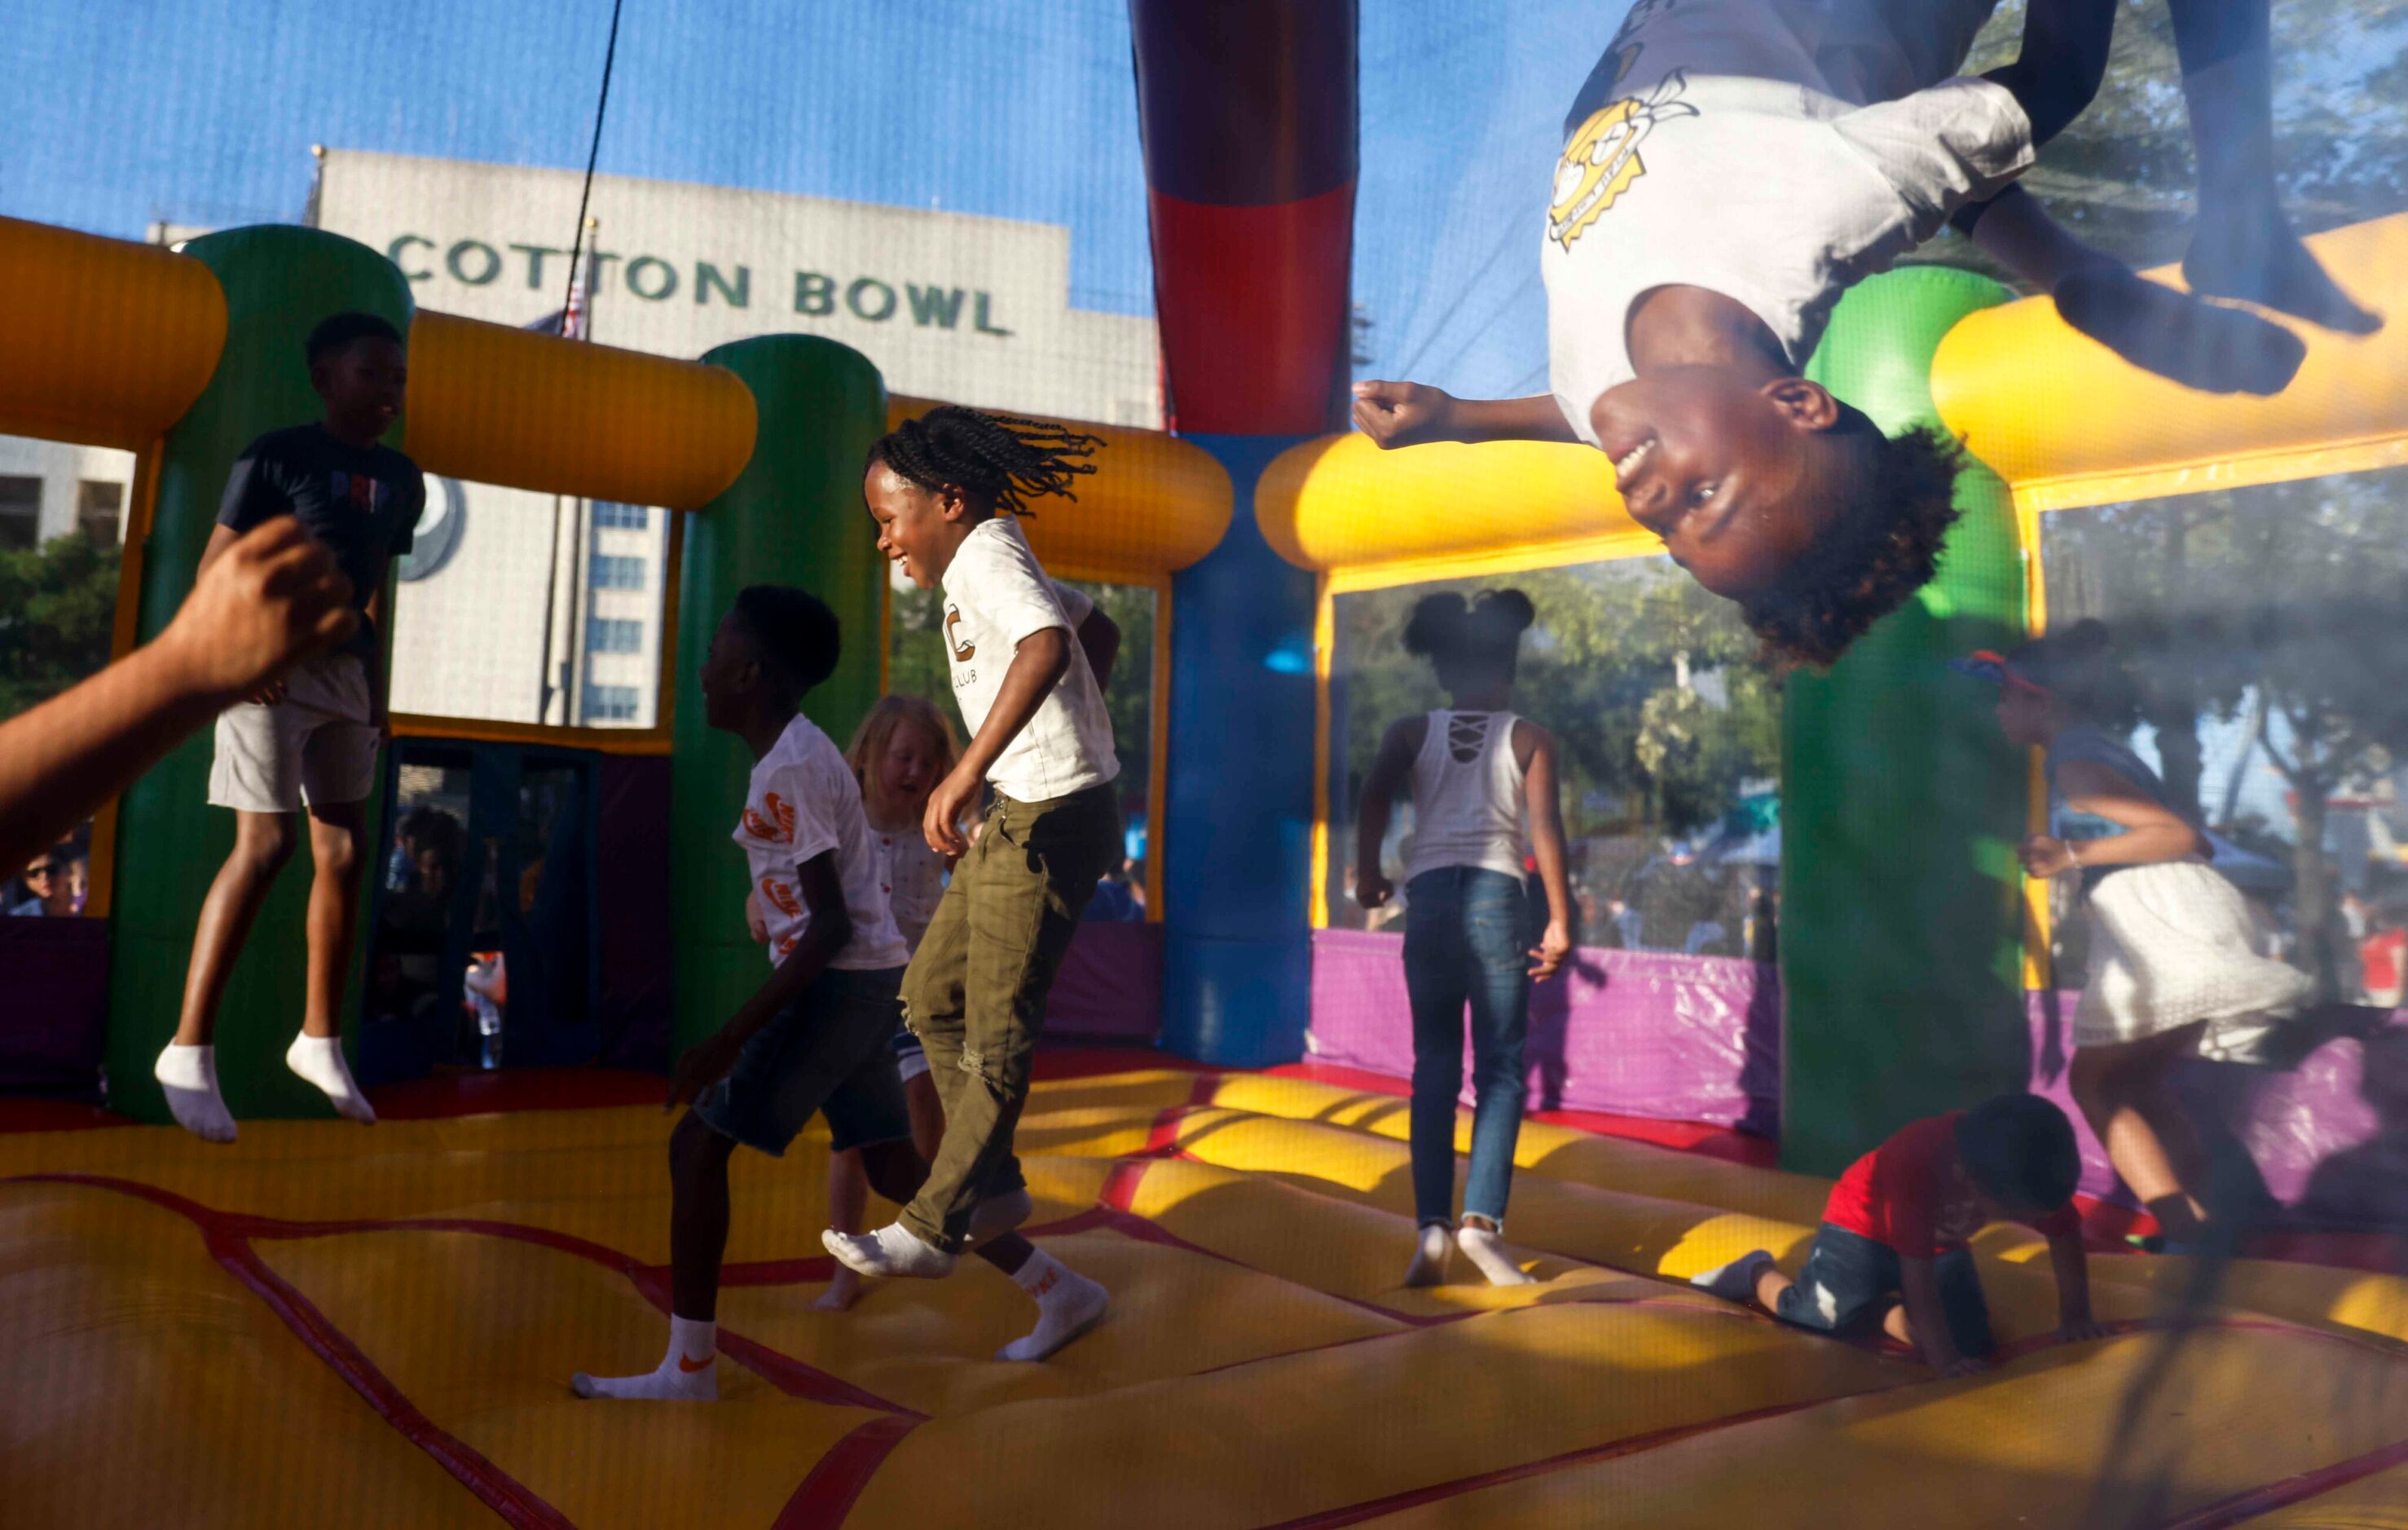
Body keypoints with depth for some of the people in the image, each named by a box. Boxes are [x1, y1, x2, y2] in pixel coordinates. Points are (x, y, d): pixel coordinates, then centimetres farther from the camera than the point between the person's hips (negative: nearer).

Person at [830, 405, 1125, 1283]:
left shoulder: (990, 558, -17)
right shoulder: (976, 564, 13)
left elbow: (1047, 645, -38)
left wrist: (967, 771, -45)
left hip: (1052, 821, -10)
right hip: (1016, 814, 10)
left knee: (996, 1036, 0)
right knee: (931, 996, 15)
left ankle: (931, 1229, 11)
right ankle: (993, 1184, 25)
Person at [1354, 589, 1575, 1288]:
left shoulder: (1411, 731, 9)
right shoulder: (1529, 737, 7)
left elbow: (1374, 797, -7)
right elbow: (1544, 826, -3)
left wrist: (1368, 874, 6)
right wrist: (1559, 921, -2)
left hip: (1429, 896, 2)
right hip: (1497, 896, -2)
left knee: (1435, 1068, 7)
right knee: (1500, 1069, 4)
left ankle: (1433, 1227, -2)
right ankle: (1482, 1218, -10)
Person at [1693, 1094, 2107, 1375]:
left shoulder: (2028, 1172, -26)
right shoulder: (1915, 1167, -42)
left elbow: (2065, 1235, -8)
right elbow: (1917, 1271, -41)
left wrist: (2075, 1317, -6)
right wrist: (1941, 1356, -40)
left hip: (1943, 1243, 5)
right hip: (1863, 1225, -5)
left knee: (1972, 1340, -11)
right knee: (1830, 1315, -17)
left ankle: (1879, 1309, 13)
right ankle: (1757, 1273, 13)